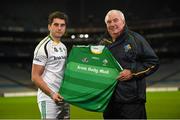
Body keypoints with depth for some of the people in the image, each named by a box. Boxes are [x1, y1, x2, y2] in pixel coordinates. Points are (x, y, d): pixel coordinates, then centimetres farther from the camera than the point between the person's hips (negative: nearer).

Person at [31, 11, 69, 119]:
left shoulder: (63, 47, 15)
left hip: (63, 98, 8)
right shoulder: (44, 47, -10)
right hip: (48, 99, -8)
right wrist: (52, 94, -21)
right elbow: (35, 77, -13)